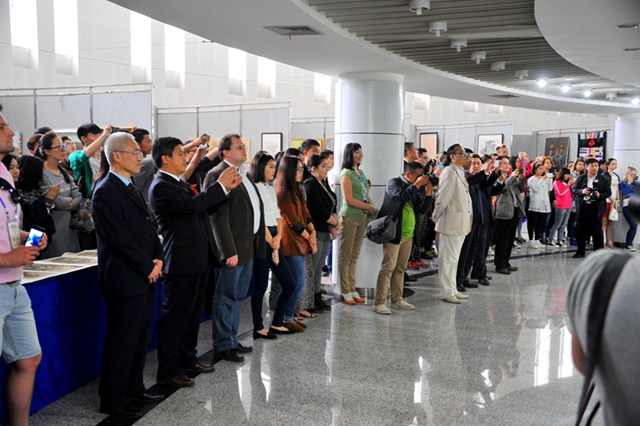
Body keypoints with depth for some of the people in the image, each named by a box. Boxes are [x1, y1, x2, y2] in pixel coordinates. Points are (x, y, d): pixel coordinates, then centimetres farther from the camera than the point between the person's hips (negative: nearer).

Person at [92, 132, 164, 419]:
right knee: (121, 341, 0)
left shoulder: (132, 189, 16)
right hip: (124, 280, -9)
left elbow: (149, 229, 16)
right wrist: (148, 267, -12)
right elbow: (120, 239, -18)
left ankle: (134, 389, 29)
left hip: (145, 277, 9)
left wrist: (158, 259, 2)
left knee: (140, 338, 16)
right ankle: (113, 401, 13)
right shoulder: (106, 192, -13)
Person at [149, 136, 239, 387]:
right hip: (182, 263, -10)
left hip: (198, 260, 10)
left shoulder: (180, 184, 17)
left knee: (193, 313, 18)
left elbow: (207, 208, 18)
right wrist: (220, 184, -19)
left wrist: (228, 188, 6)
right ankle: (167, 371, 9)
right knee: (175, 317, -1)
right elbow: (193, 205, -27)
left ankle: (188, 359, 31)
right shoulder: (161, 187, -14)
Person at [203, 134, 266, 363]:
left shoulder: (245, 175, 16)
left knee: (238, 298, 17)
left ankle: (232, 340, 29)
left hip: (248, 247, 9)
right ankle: (222, 346, 12)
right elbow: (219, 218, -18)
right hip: (233, 249, -9)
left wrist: (256, 245, 12)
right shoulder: (217, 175, -13)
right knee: (226, 299, 1)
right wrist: (229, 251, -21)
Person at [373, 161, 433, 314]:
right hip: (394, 233, -7)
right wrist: (416, 185, -19)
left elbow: (423, 210, 12)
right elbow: (401, 196, -26)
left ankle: (397, 299, 21)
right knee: (388, 268, -7)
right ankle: (379, 303, -4)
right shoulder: (394, 183, -5)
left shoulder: (416, 188, 14)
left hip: (408, 235, 7)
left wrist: (428, 192, 0)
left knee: (400, 269, 13)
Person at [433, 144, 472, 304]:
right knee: (448, 258, -1)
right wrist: (436, 216, -9)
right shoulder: (449, 172, -15)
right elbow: (443, 198, -17)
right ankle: (447, 292, 7)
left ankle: (452, 289, 25)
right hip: (451, 222, -9)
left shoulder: (460, 172, 13)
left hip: (460, 222, 9)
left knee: (454, 258, 16)